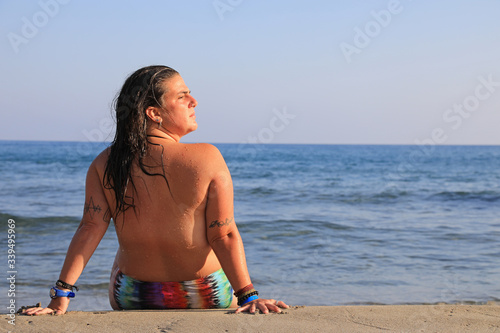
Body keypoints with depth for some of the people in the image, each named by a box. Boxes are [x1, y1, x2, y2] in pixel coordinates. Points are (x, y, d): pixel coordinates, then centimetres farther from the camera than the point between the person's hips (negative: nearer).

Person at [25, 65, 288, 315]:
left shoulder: (106, 164, -10)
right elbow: (225, 236, -21)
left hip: (131, 300, 2)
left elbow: (90, 229, -16)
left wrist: (61, 297, -15)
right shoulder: (206, 159, -19)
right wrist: (248, 297, -18)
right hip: (205, 298, -2)